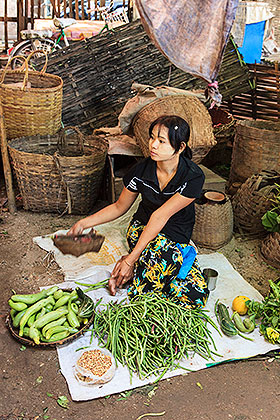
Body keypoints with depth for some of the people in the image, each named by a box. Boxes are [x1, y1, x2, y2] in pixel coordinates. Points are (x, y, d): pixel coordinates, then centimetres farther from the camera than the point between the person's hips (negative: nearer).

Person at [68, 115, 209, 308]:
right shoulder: (141, 171, -10)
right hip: (142, 227, -1)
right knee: (162, 247, -39)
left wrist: (131, 258, -26)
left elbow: (161, 216, -26)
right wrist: (83, 223, -2)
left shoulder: (193, 177, -21)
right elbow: (119, 207, 7)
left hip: (178, 237, 1)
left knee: (197, 295, -22)